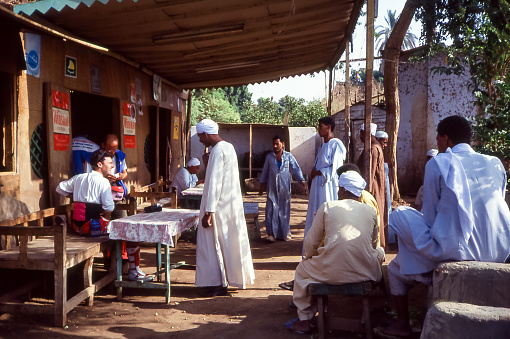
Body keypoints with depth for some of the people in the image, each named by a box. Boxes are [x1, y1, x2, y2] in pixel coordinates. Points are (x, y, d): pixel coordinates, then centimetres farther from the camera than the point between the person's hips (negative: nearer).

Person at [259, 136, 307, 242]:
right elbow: (265, 171, 18)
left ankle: (284, 233, 17)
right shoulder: (269, 157, 10)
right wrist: (262, 183, 17)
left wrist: (301, 180, -12)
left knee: (284, 209, 4)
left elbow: (296, 168, 1)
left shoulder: (288, 156, 5)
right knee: (271, 210, -9)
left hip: (284, 187, 0)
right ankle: (272, 233, -7)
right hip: (272, 187, 0)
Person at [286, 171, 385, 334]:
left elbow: (311, 243, 9)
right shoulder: (371, 211, 11)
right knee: (380, 252, 35)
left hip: (333, 273, -2)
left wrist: (309, 256, 31)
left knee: (302, 270, 28)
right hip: (366, 273, 2)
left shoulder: (327, 207, 5)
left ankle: (304, 321, 32)